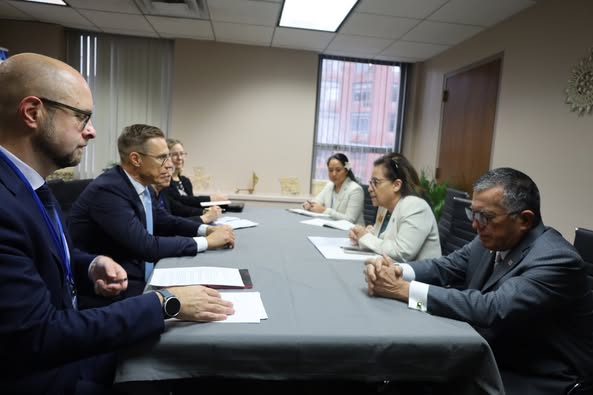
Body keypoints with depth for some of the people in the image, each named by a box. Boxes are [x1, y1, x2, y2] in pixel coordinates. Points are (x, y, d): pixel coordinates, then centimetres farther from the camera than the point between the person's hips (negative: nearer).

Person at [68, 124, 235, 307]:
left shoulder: (141, 184, 2)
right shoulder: (107, 190, -23)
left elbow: (164, 221, 14)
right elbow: (146, 246, -27)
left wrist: (208, 229, -3)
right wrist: (206, 242, -20)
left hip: (140, 280, 8)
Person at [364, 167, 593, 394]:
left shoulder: (556, 260, -24)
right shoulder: (491, 242, -3)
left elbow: (492, 310, -35)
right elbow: (444, 268, -1)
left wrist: (404, 290, -34)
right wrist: (396, 271, -22)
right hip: (492, 359, 6)